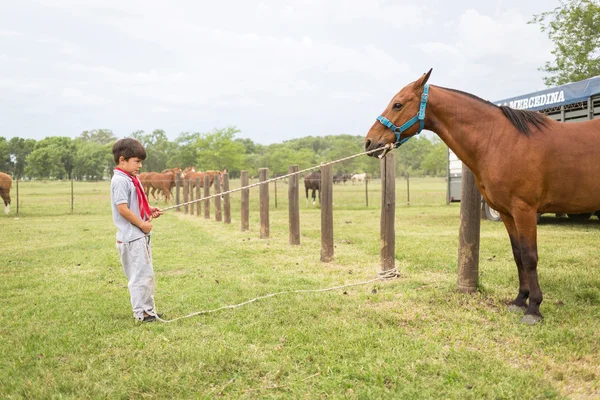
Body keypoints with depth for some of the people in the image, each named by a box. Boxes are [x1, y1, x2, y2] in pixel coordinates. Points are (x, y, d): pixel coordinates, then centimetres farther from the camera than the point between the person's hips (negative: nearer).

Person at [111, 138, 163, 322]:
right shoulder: (120, 181, -15)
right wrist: (143, 224, -16)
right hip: (131, 236, -10)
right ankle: (141, 312, 5)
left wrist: (149, 210, 6)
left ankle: (149, 310, 25)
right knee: (141, 274, -5)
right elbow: (123, 209, -22)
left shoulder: (131, 179, 14)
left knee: (146, 274, 16)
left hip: (141, 235, 10)